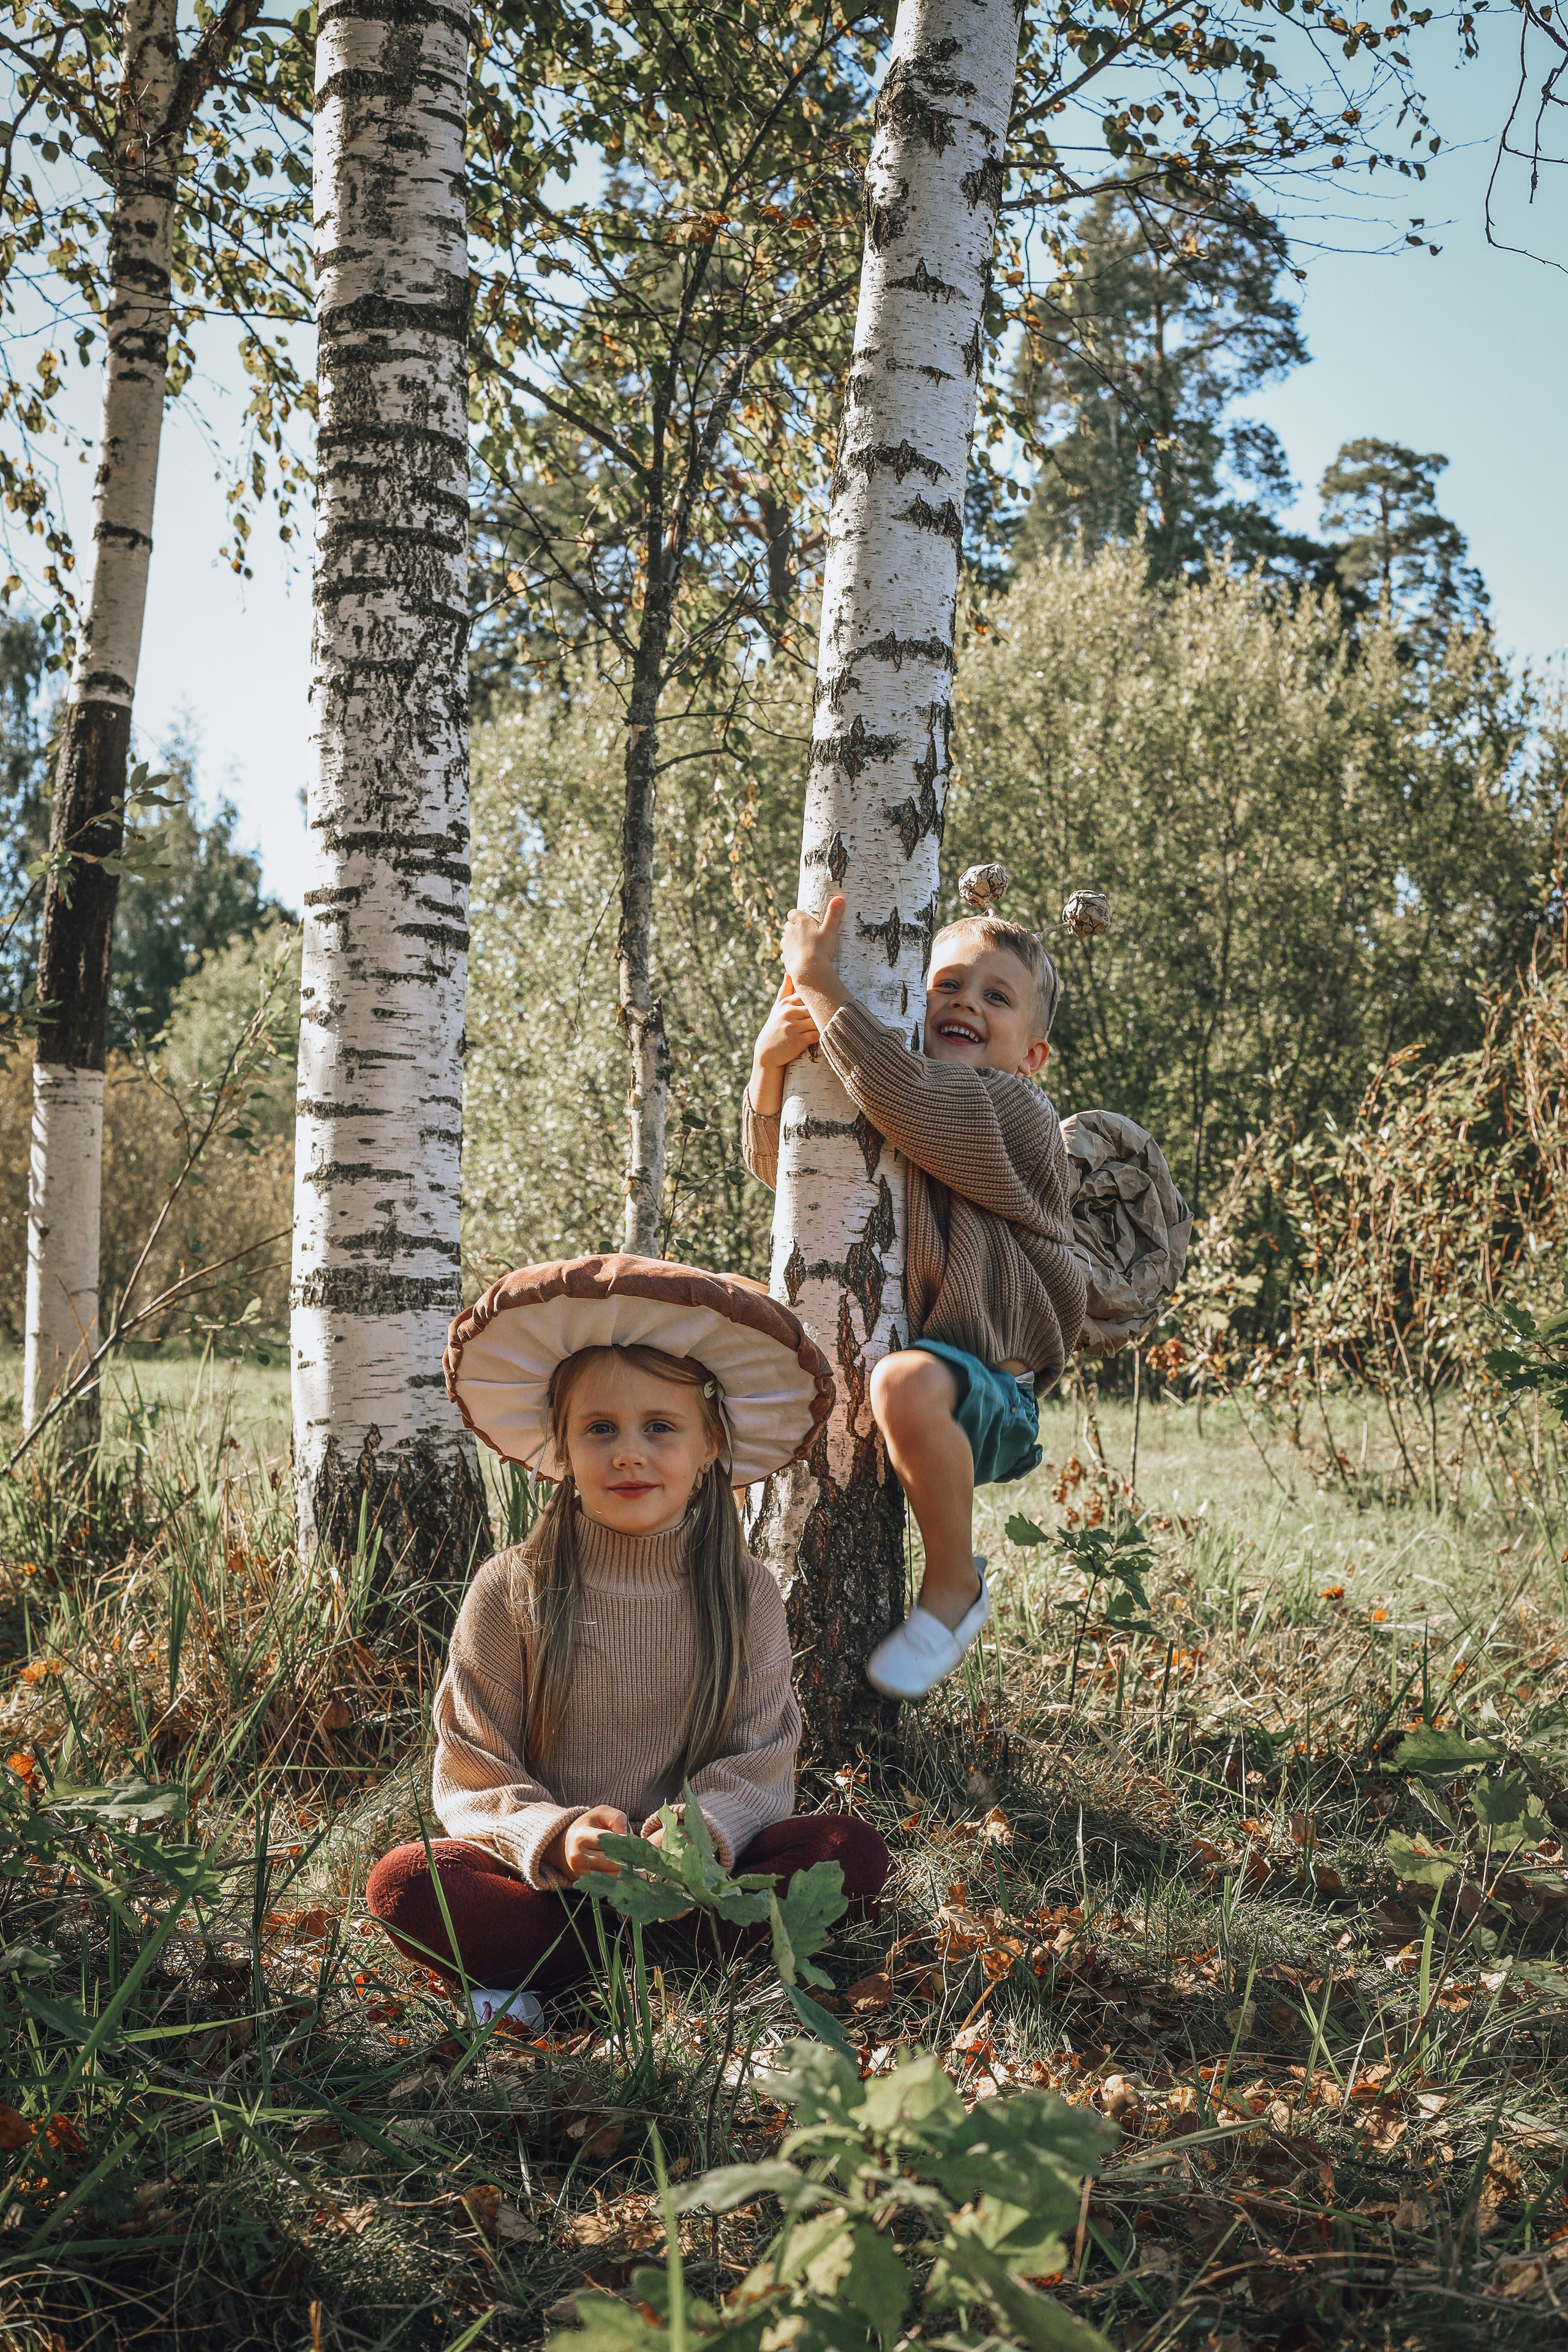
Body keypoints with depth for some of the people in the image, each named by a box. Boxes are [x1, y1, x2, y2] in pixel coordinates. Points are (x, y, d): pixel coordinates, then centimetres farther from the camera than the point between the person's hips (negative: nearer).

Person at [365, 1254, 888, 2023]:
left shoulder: (744, 1597, 1)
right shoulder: (511, 1592, -4)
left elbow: (759, 1763, -1)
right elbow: (476, 1781, -4)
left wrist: (703, 1831, -24)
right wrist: (555, 1838, -26)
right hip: (543, 1876, -2)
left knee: (854, 1852, -22)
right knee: (403, 1884, -29)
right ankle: (664, 1950, -23)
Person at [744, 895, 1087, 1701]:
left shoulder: (1014, 1112, -13)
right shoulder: (885, 1114, 11)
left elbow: (908, 1100, -31)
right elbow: (778, 1165, 9)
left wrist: (818, 978, -24)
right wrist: (770, 1063, -9)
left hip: (986, 1389, -8)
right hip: (866, 1358, 8)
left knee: (907, 1384, -40)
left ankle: (954, 1586, -16)